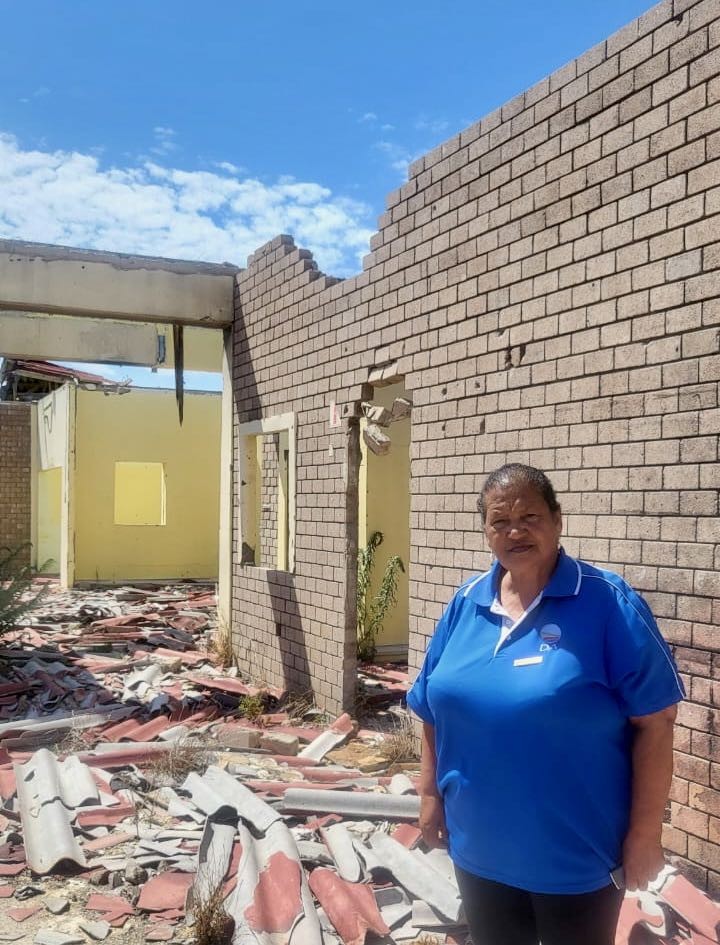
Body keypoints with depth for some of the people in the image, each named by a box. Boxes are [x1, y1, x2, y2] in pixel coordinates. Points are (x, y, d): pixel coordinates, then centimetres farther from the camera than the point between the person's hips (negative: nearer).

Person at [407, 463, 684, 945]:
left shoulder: (609, 603, -15)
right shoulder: (467, 603, 0)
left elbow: (655, 721, -15)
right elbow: (436, 709, 8)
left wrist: (645, 833, -13)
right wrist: (430, 794, 9)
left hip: (576, 852, -4)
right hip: (479, 846, 5)